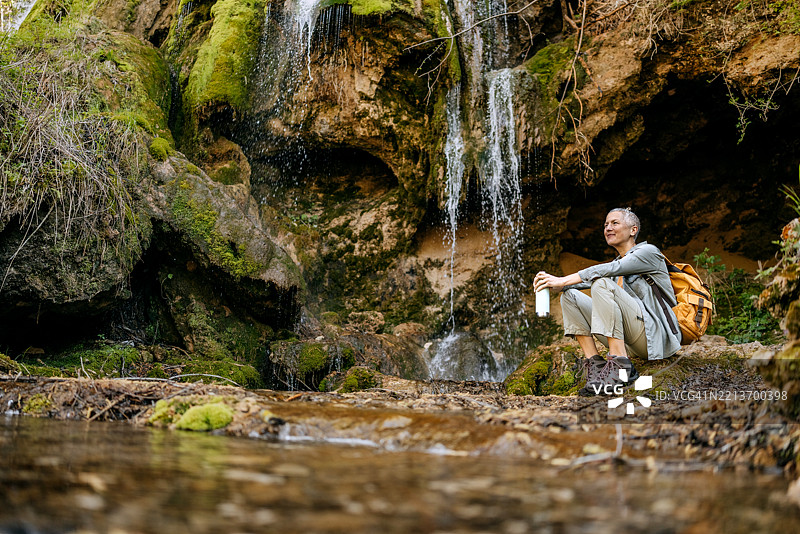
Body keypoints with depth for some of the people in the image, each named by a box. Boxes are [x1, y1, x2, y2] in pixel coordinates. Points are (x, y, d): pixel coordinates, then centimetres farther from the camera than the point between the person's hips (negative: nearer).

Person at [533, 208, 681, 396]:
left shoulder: (648, 252, 0)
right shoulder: (619, 263, 24)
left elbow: (608, 270, -17)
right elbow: (588, 280, 8)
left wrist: (562, 281, -21)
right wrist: (555, 282, -12)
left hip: (655, 336, -8)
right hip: (629, 344, 8)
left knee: (602, 284, -27)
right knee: (569, 296, -1)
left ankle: (620, 366, -31)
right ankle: (595, 365, -12)